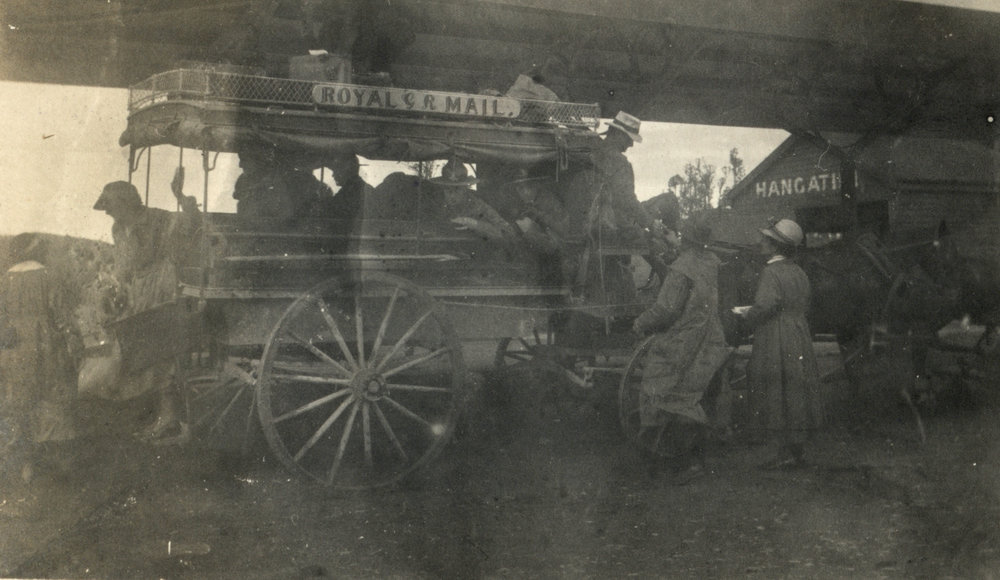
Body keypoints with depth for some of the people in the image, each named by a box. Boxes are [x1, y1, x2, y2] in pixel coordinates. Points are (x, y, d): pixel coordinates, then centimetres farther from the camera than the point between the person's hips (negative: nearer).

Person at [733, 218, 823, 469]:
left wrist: (746, 315, -5)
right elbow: (804, 306, 15)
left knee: (776, 397, -1)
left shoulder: (772, 272, -15)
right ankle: (796, 450, 19)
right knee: (796, 394, 12)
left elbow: (764, 306, -26)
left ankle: (785, 452, 1)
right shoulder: (798, 272, 10)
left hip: (776, 344, -8)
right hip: (800, 341, 8)